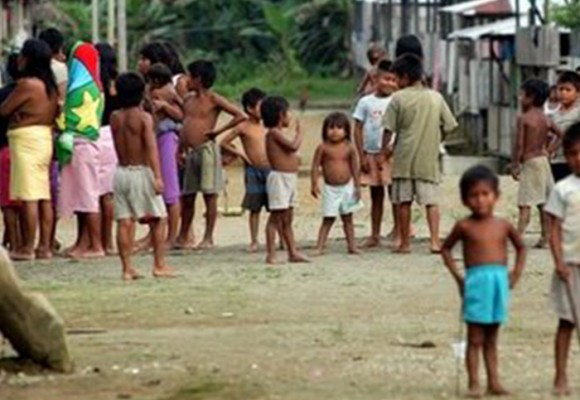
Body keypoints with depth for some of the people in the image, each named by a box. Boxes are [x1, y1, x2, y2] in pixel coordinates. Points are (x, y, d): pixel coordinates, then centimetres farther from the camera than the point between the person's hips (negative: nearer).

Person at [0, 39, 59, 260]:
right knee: (43, 196, 9)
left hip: (26, 139, -9)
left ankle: (27, 247, -8)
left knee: (28, 197, -8)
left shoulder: (27, 84, -15)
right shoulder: (49, 85, 12)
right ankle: (45, 246, 10)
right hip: (45, 139, 9)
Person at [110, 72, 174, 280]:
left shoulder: (115, 118, 5)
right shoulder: (144, 117, -9)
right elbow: (151, 147, -17)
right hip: (141, 171, -4)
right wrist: (157, 176, -21)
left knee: (124, 222, 2)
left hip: (121, 171, 4)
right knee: (157, 220, 6)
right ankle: (159, 265, 5)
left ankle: (127, 268, -1)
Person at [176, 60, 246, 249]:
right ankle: (183, 237, 17)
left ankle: (208, 238, -2)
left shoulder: (213, 100, -5)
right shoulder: (188, 100, 14)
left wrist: (218, 131, -11)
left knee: (210, 194, -4)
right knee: (187, 196, 9)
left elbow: (240, 116, -10)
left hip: (206, 149, -7)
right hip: (190, 153, 7)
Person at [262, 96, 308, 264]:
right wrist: (300, 133, -8)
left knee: (287, 219, 14)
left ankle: (293, 252, 19)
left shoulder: (277, 134, 16)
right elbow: (293, 146, -22)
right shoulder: (274, 133, -13)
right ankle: (271, 255, -6)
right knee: (276, 217, -7)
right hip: (279, 177, -10)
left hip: (289, 178, 10)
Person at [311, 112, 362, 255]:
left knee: (347, 218, 10)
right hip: (330, 188, -2)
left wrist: (357, 186, 1)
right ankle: (320, 247, 0)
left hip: (347, 187, 2)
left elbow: (355, 168, 2)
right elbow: (315, 166, -5)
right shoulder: (323, 148, -7)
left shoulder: (349, 148, -3)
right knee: (328, 218, -2)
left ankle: (352, 246, 14)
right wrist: (314, 184, -13)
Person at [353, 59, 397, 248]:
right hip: (371, 154, 2)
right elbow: (358, 129, 5)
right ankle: (374, 235, 15)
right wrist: (362, 156, -1)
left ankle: (398, 232, 1)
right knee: (376, 195, 10)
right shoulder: (366, 102, 3)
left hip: (390, 154, -2)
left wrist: (388, 152, -10)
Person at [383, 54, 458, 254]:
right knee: (431, 200, 2)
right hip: (428, 158, 2)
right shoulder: (436, 98, 2)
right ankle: (435, 241, -9)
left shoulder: (398, 98, -6)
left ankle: (405, 242, 10)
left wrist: (385, 147, 12)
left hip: (404, 157, -2)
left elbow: (389, 128, -4)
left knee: (404, 201, 7)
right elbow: (449, 126, 8)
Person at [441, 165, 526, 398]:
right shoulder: (465, 226, -2)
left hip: (499, 282, 3)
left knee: (491, 339, 10)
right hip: (476, 282, -3)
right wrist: (457, 276, 0)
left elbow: (521, 248, 20)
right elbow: (446, 249, 8)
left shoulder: (503, 226, 5)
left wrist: (517, 272, 8)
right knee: (475, 339, -1)